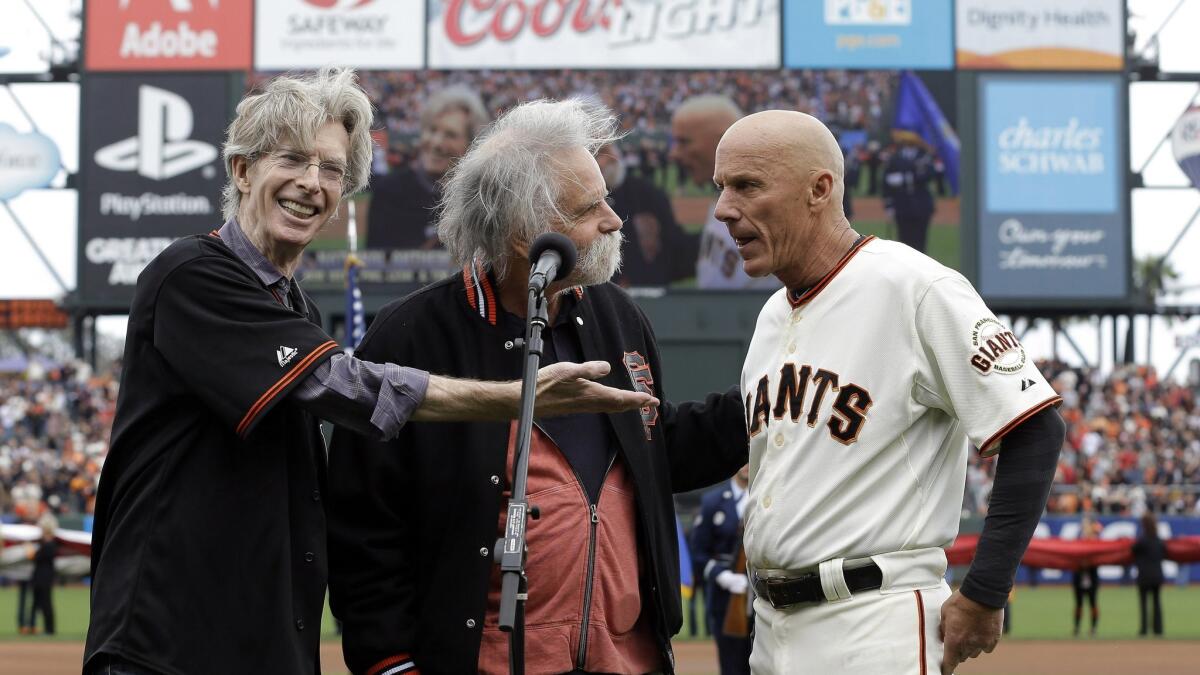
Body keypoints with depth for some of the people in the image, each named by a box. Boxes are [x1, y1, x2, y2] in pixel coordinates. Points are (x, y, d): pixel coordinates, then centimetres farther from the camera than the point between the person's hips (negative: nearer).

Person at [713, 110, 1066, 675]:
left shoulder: (915, 289, -12)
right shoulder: (773, 316, 14)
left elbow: (1034, 433, -15)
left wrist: (982, 597, -15)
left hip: (876, 627, -8)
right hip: (771, 628, 8)